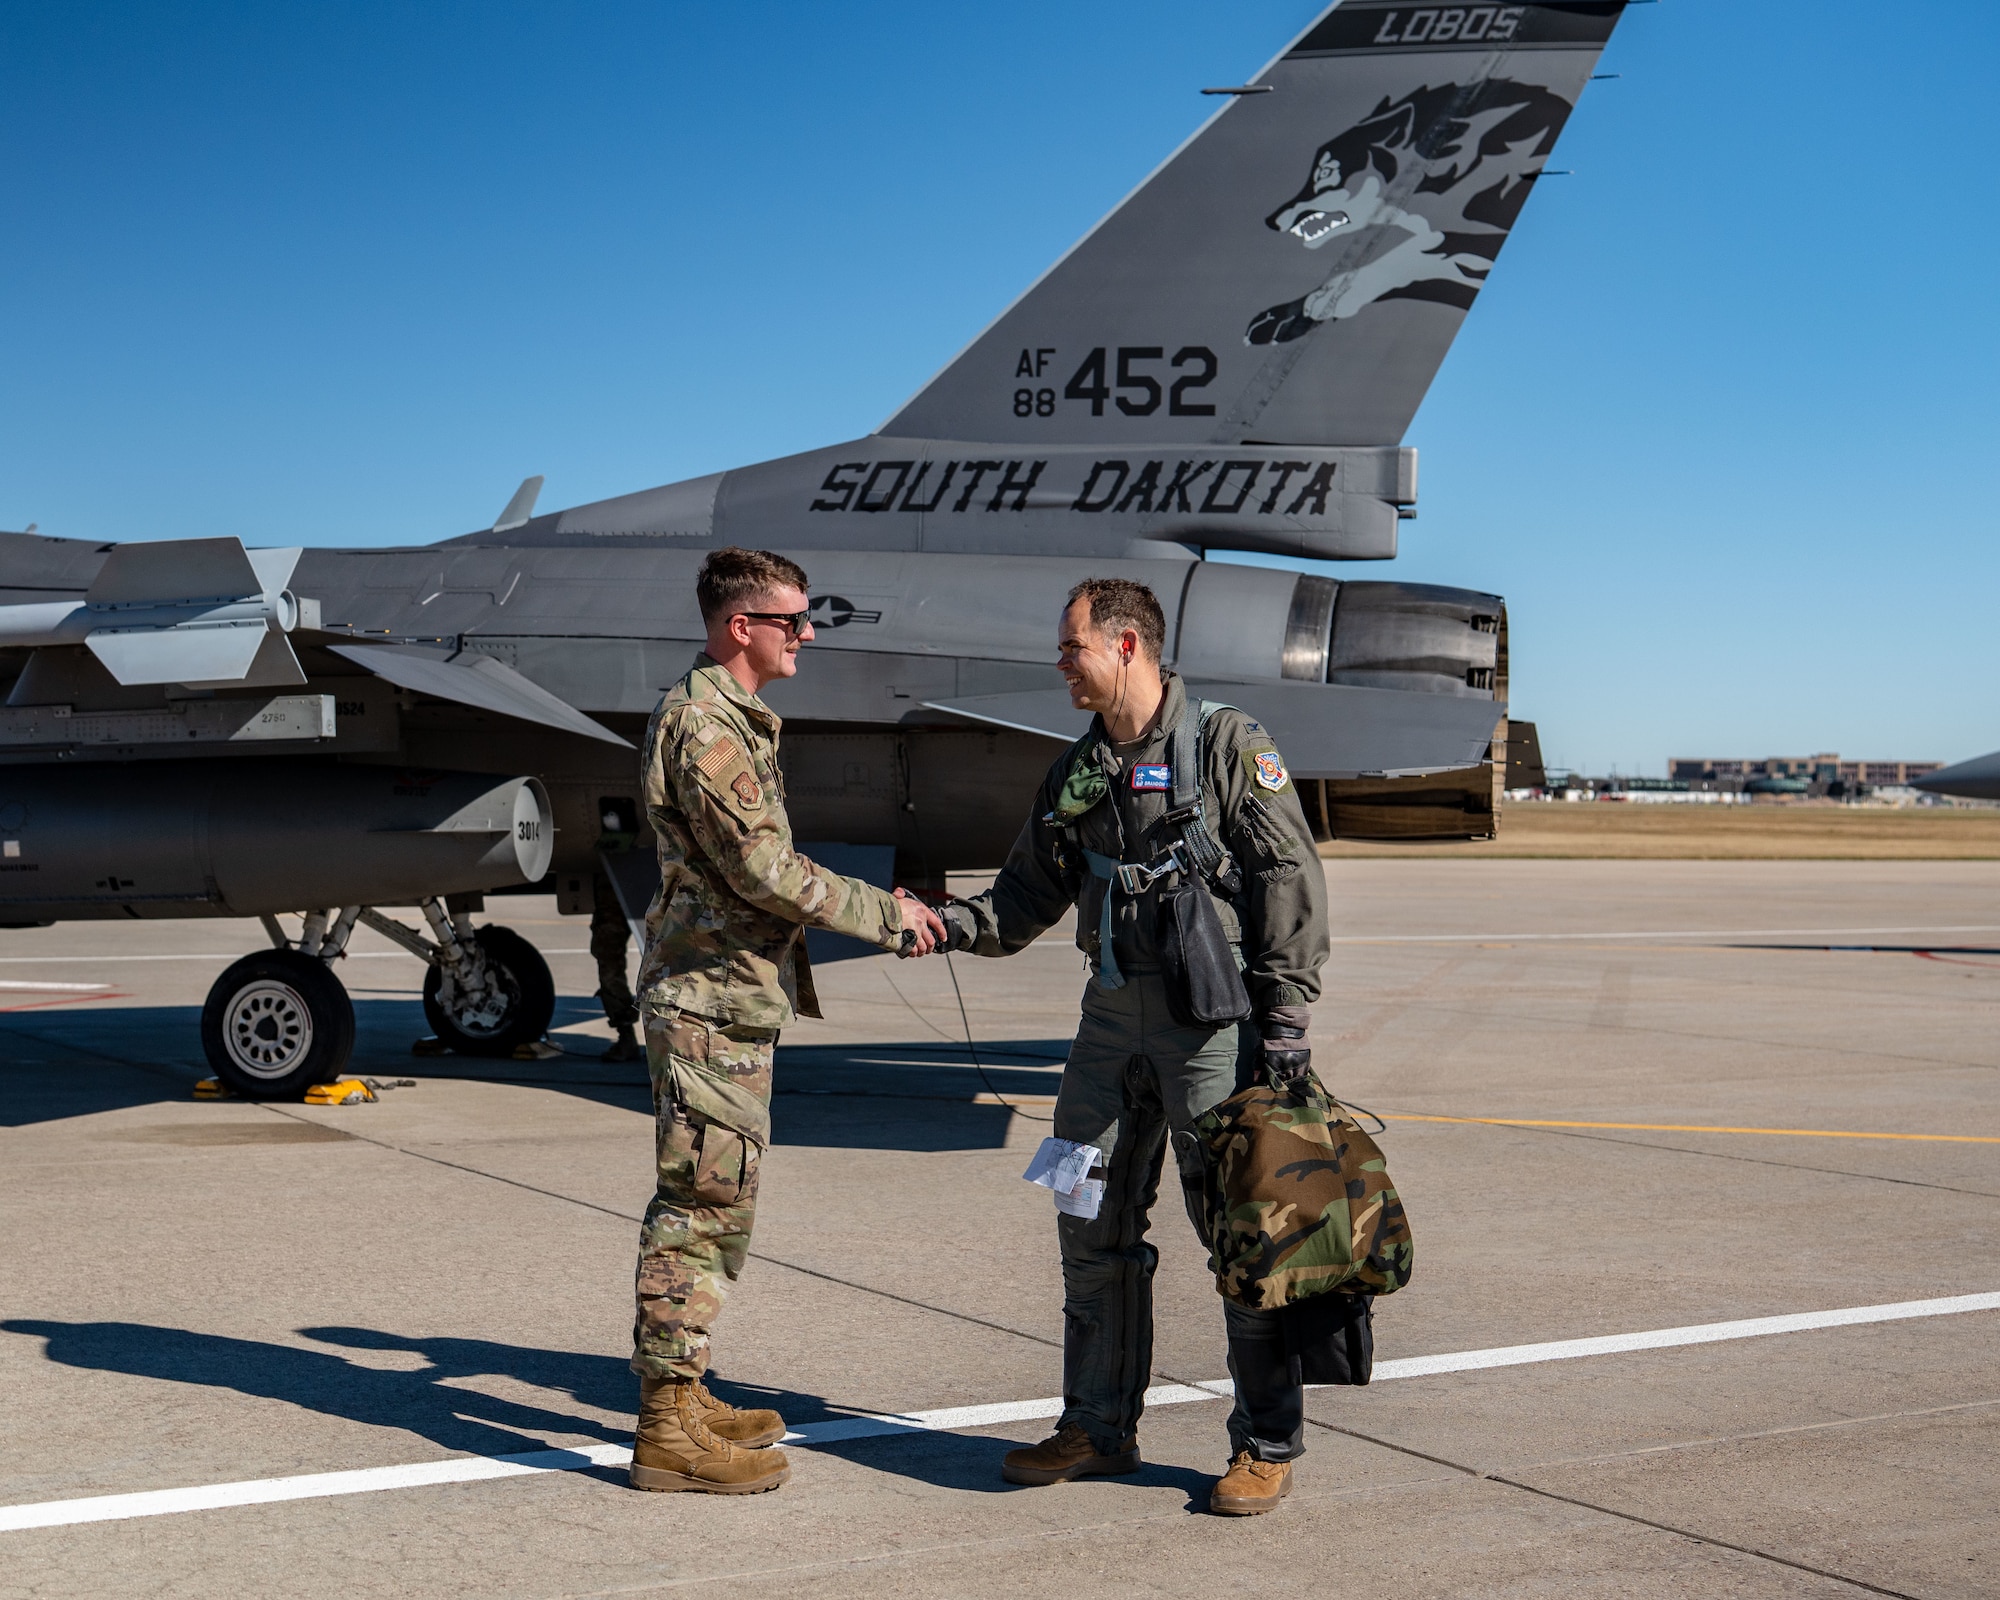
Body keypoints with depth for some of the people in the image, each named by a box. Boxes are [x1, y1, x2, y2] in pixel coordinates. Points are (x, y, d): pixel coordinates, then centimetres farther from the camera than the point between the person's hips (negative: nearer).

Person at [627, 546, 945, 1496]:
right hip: (711, 999, -11)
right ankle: (669, 1431, -3)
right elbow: (762, 866, -20)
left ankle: (678, 1396, 25)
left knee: (701, 1204, 15)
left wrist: (874, 917, 14)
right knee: (706, 1204, -8)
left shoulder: (733, 719, 18)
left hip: (727, 998, 11)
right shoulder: (703, 723, -16)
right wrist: (883, 914, -11)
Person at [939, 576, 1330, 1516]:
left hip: (1213, 1014, -6)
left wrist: (1286, 1018, -14)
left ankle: (1268, 1446, 7)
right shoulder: (1076, 773, 14)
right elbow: (1031, 893, 18)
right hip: (1113, 1014, 7)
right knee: (1092, 1222, 8)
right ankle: (1098, 1428, 20)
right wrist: (953, 925, -2)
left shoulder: (1228, 744, -5)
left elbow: (1290, 880, -8)